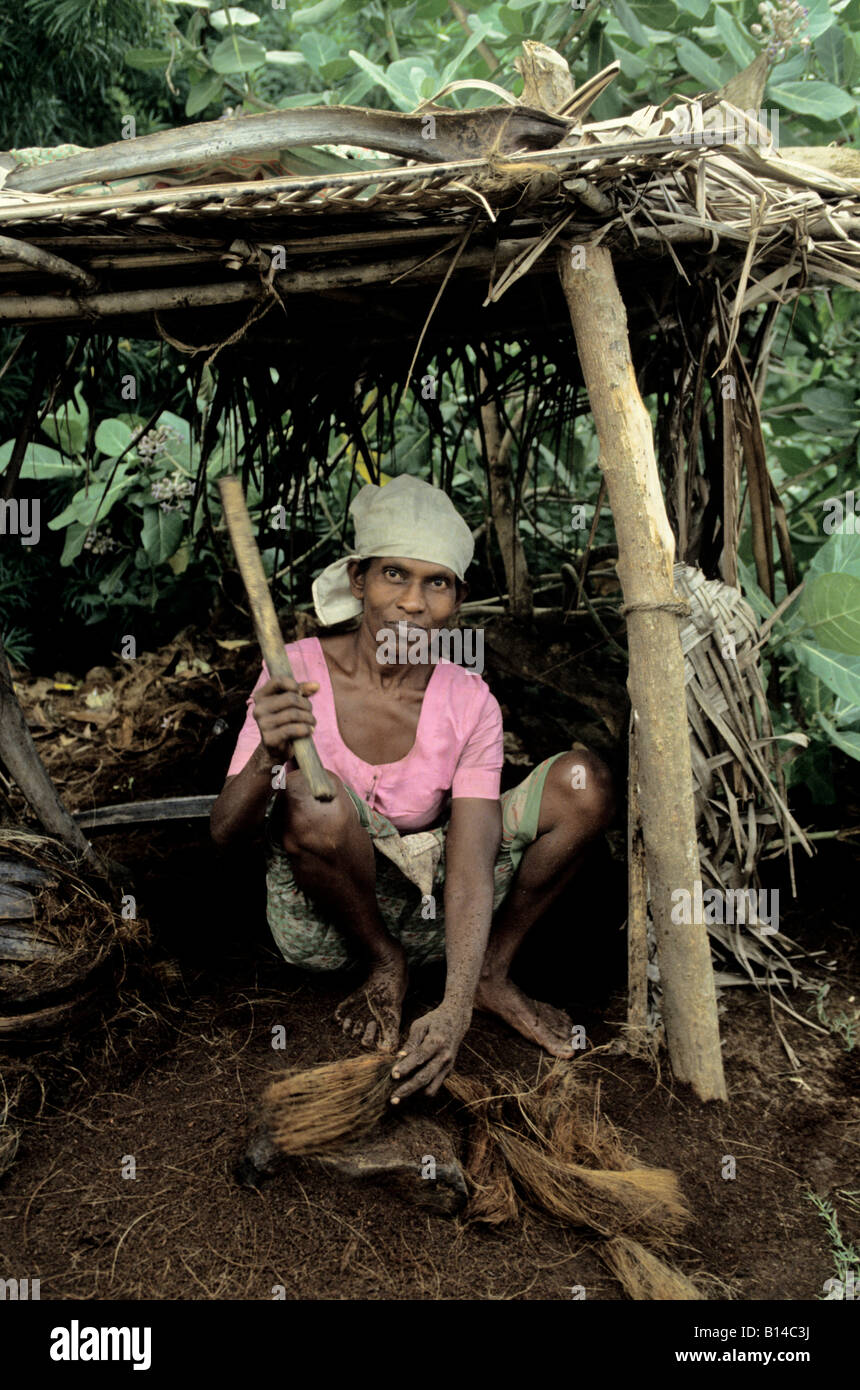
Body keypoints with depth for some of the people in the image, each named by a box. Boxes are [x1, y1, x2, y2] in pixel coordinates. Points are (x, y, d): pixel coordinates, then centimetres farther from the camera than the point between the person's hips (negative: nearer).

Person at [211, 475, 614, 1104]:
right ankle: (384, 967, -6)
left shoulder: (469, 703, -12)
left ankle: (493, 971, 2)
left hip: (424, 909, 2)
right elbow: (223, 833, -21)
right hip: (323, 922, -1)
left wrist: (456, 1007, -35)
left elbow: (470, 867, -21)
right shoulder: (298, 673, -16)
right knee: (310, 797, -37)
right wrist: (268, 759, -44)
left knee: (584, 781, -17)